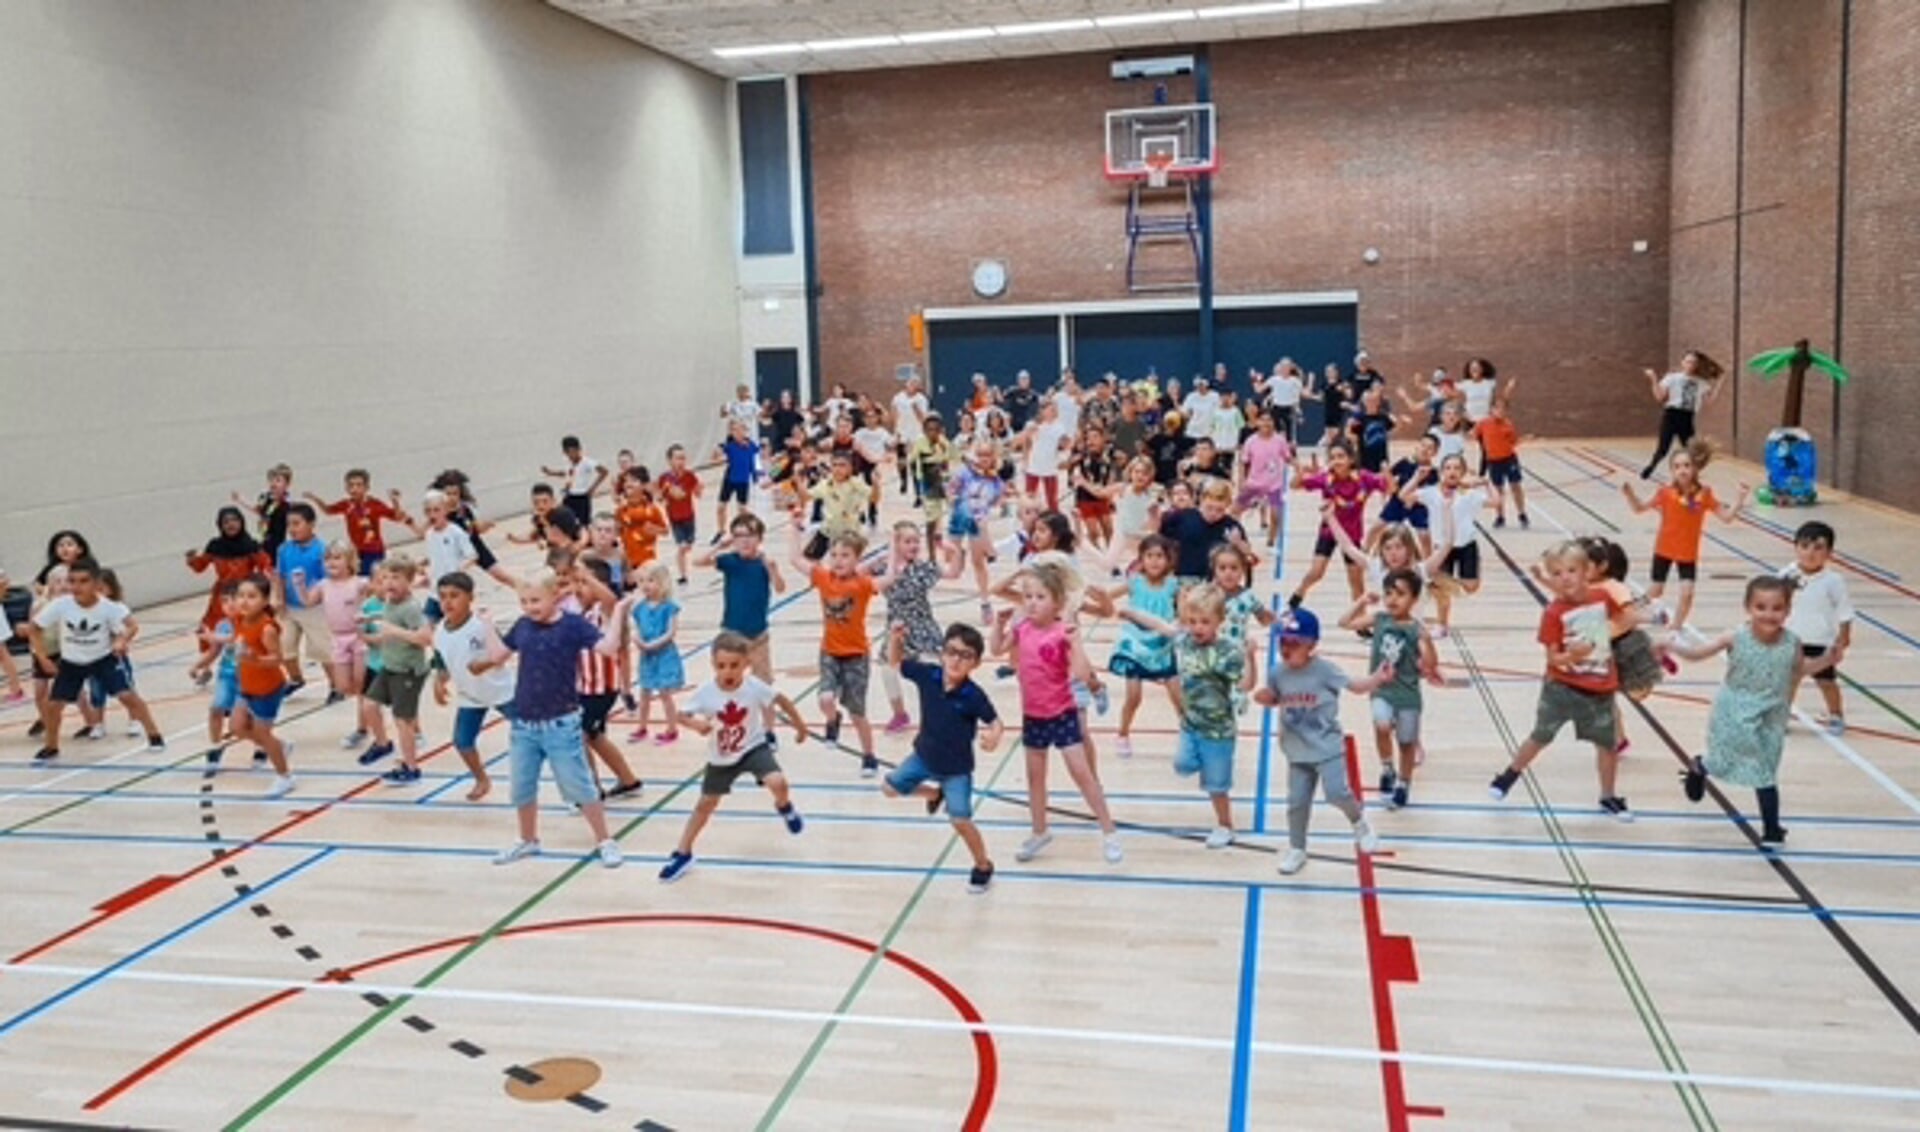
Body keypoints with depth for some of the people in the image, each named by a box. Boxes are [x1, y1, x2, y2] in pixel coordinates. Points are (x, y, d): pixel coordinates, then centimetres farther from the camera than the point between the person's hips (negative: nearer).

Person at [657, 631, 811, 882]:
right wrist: (696, 724, -36)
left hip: (753, 747, -1)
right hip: (721, 757, 2)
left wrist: (800, 725, 2)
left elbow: (781, 700, -9)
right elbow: (682, 716, -13)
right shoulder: (705, 692, -24)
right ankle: (682, 854, 32)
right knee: (706, 804, 14)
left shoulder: (754, 687, -25)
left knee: (777, 783, -26)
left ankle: (785, 808, 14)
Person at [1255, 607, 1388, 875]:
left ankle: (1359, 822, 16)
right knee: (1297, 802, 9)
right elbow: (1275, 699, 12)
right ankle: (1297, 850, 29)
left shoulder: (1324, 669, -15)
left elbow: (1355, 686, -8)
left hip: (1328, 746, -4)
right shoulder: (1277, 673, -4)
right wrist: (1265, 699, -11)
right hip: (1298, 751, 4)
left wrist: (1378, 678, -25)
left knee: (1337, 793, -17)